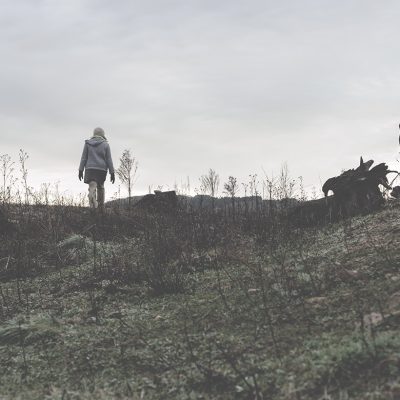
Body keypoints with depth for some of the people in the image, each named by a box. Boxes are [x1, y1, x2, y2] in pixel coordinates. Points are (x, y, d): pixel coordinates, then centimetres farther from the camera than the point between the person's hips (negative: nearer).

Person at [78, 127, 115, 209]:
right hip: (102, 169, 1)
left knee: (92, 187, -11)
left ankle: (93, 205, -37)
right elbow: (109, 160, 0)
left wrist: (81, 170, 8)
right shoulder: (105, 145, 3)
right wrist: (112, 173, 1)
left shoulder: (88, 143, 6)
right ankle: (101, 207, 25)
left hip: (90, 168, -1)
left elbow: (84, 158, 4)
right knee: (100, 187, 19)